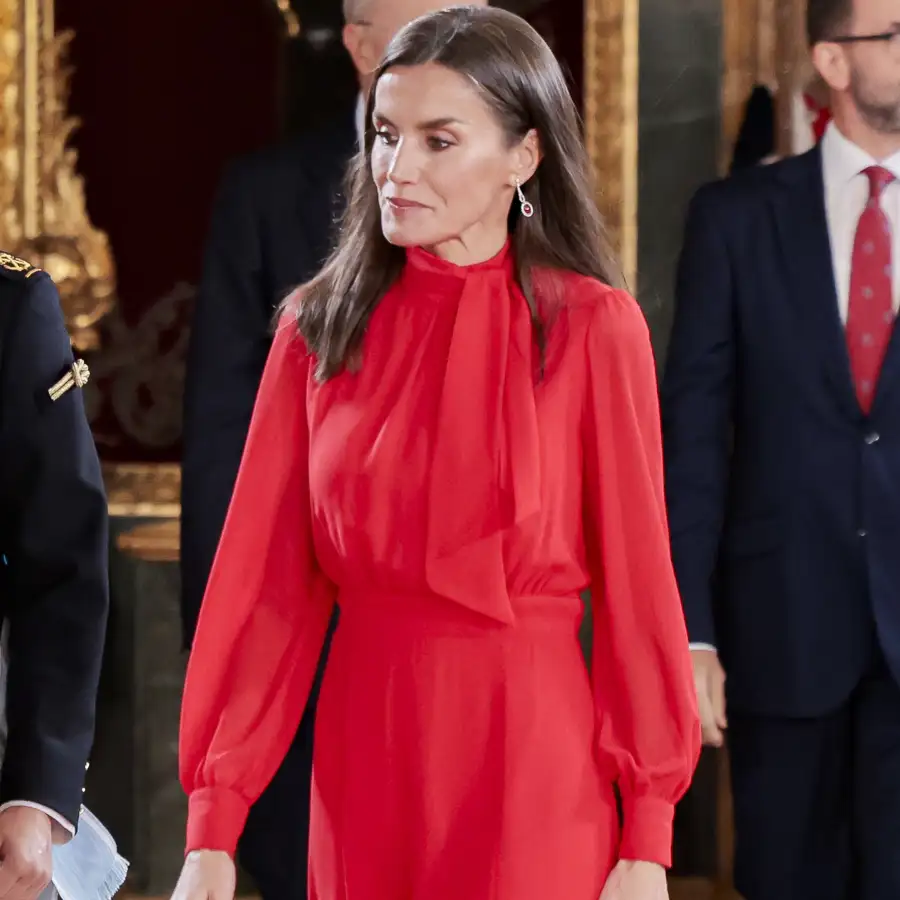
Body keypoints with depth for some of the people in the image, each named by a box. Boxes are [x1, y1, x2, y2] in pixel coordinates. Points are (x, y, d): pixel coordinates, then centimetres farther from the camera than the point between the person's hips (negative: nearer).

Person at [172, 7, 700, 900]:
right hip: (364, 749, 3)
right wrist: (213, 828, -7)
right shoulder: (320, 329, 1)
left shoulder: (592, 328, -6)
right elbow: (267, 584, -2)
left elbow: (637, 587, -6)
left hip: (531, 759, -3)